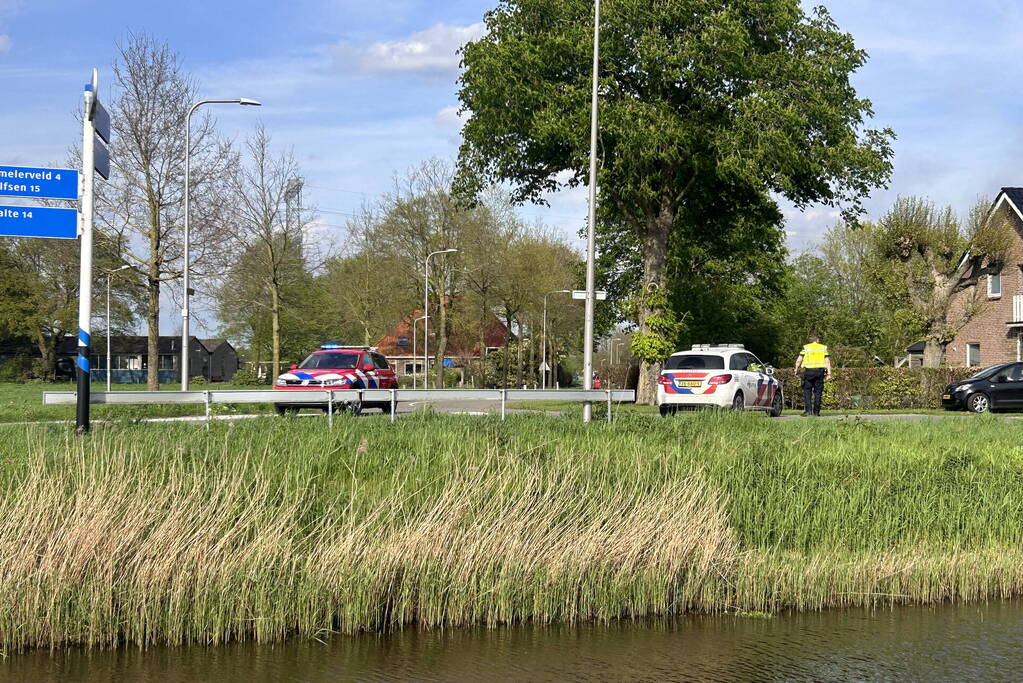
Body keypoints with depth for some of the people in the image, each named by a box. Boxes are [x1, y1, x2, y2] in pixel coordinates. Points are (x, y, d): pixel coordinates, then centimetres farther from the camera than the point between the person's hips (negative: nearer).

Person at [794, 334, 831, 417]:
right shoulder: (823, 348, 11)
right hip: (820, 371, 1)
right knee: (818, 392, 6)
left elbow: (799, 360, 2)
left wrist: (797, 370, 12)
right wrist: (829, 371, 3)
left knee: (807, 391, 3)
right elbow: (827, 361, 3)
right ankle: (816, 412, 5)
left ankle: (807, 409, -11)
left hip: (808, 371, -1)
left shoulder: (806, 348, 7)